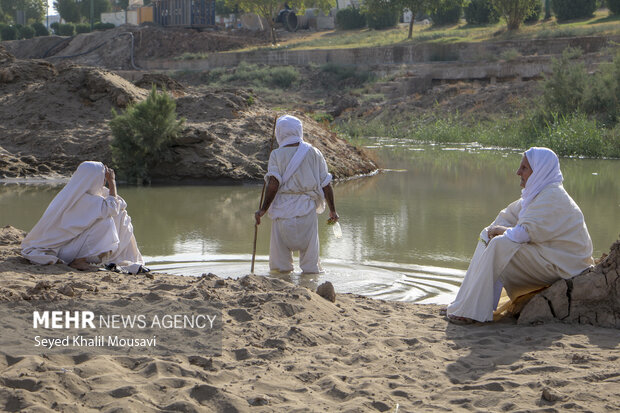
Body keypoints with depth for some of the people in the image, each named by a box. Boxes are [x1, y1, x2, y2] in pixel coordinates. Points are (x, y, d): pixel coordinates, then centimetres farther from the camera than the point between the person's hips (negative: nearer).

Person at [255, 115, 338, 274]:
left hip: (283, 210, -2)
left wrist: (263, 209, -6)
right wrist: (332, 211, 15)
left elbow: (273, 184, -12)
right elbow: (326, 184, 7)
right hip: (307, 210, 2)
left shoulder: (276, 155, -1)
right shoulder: (314, 153, 7)